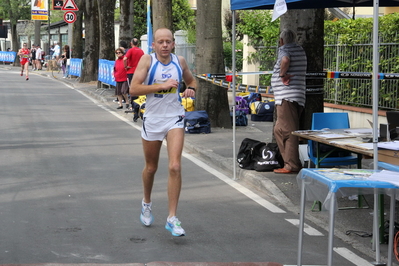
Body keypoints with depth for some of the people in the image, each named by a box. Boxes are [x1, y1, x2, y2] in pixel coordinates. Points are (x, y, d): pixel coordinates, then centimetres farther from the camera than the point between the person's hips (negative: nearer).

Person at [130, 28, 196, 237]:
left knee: (175, 167, -14)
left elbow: (191, 81, 20)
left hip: (174, 119, 1)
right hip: (152, 119, -1)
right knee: (151, 168, 15)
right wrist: (162, 85, -23)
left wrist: (191, 89, -3)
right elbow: (133, 89, -18)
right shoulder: (147, 60, -9)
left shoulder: (179, 61, 1)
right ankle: (146, 203, 44)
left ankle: (172, 218, -7)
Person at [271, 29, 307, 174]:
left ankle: (291, 165, -11)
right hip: (299, 96, 9)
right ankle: (294, 162, 16)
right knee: (279, 130, 16)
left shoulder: (284, 49, -7)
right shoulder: (300, 50, 19)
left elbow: (285, 60, -29)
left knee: (288, 131, -9)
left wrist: (282, 74, -14)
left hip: (286, 96, -9)